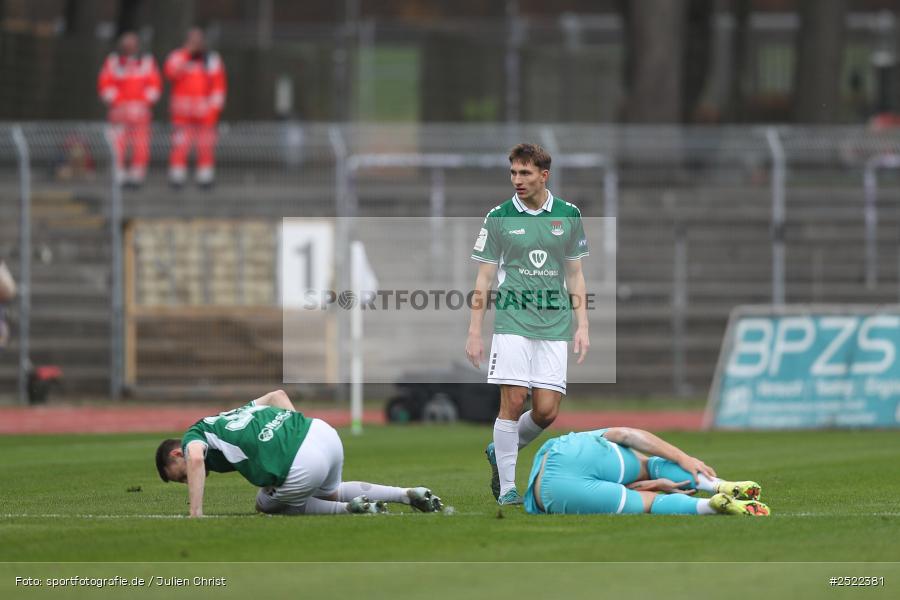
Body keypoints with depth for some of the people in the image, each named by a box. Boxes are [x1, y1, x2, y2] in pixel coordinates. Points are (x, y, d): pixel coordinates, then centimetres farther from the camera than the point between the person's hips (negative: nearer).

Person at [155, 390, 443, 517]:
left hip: (301, 465, -8)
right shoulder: (230, 415, 29)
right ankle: (409, 495, 20)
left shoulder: (193, 437, 8)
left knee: (266, 503, 23)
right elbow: (277, 395, 30)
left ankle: (350, 508, 5)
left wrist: (195, 517, -16)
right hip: (324, 432, 8)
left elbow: (196, 459, -16)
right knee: (330, 492, 37)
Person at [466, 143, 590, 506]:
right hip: (513, 322, -2)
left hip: (554, 325, 2)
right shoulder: (499, 217, 2)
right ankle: (506, 486, -1)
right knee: (513, 402, -11)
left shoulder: (569, 215, 8)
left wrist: (582, 326, 7)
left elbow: (575, 275, 14)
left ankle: (501, 450, 24)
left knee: (547, 410, -4)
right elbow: (484, 278, 5)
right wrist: (474, 332, 0)